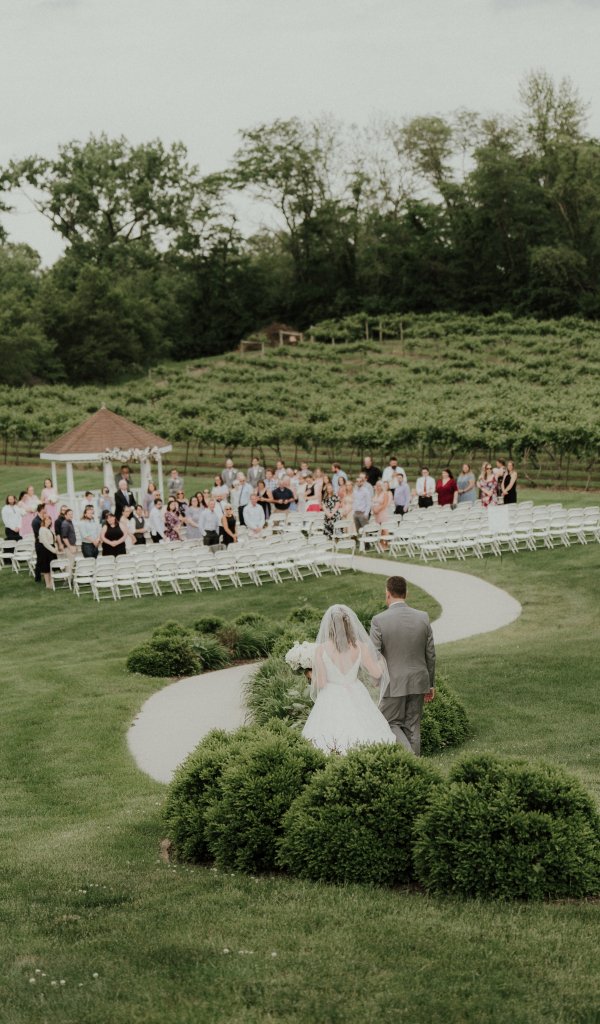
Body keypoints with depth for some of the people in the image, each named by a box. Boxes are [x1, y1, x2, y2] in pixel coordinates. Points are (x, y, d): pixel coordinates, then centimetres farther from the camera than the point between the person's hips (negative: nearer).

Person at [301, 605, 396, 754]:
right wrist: (381, 662, 26)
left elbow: (320, 682, -8)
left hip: (331, 701, -2)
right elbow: (376, 673, 6)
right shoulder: (360, 647, -5)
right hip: (356, 698, 2)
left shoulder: (321, 649, -11)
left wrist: (313, 672, 12)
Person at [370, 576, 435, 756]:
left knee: (391, 723, 9)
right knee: (412, 726, 14)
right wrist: (430, 684, 14)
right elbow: (431, 655, 4)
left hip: (393, 685, -4)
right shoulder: (423, 618, -2)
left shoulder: (379, 621, -13)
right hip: (418, 682, 4)